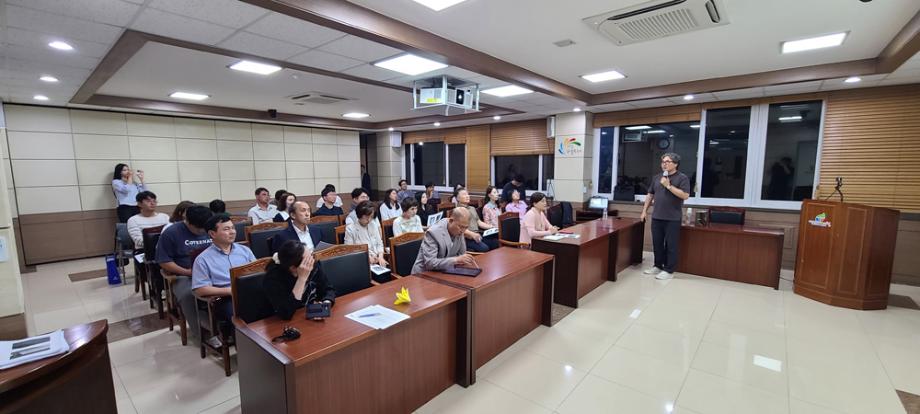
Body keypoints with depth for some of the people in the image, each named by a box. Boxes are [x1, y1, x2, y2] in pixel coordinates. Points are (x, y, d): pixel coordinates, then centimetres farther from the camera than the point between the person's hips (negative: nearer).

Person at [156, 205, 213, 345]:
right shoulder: (171, 233, -2)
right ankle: (200, 331, -15)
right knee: (188, 294, -35)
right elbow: (164, 261, -4)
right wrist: (188, 272, -16)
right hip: (183, 276, -2)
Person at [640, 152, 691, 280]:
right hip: (657, 217, 5)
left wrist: (669, 185, -17)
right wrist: (644, 211, 13)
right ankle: (658, 266, 24)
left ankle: (669, 270, 9)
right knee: (657, 243, 11)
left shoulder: (682, 178, -4)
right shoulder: (657, 177, 12)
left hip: (673, 219, -5)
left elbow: (685, 195, -16)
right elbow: (650, 195, 17)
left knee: (671, 245, 1)